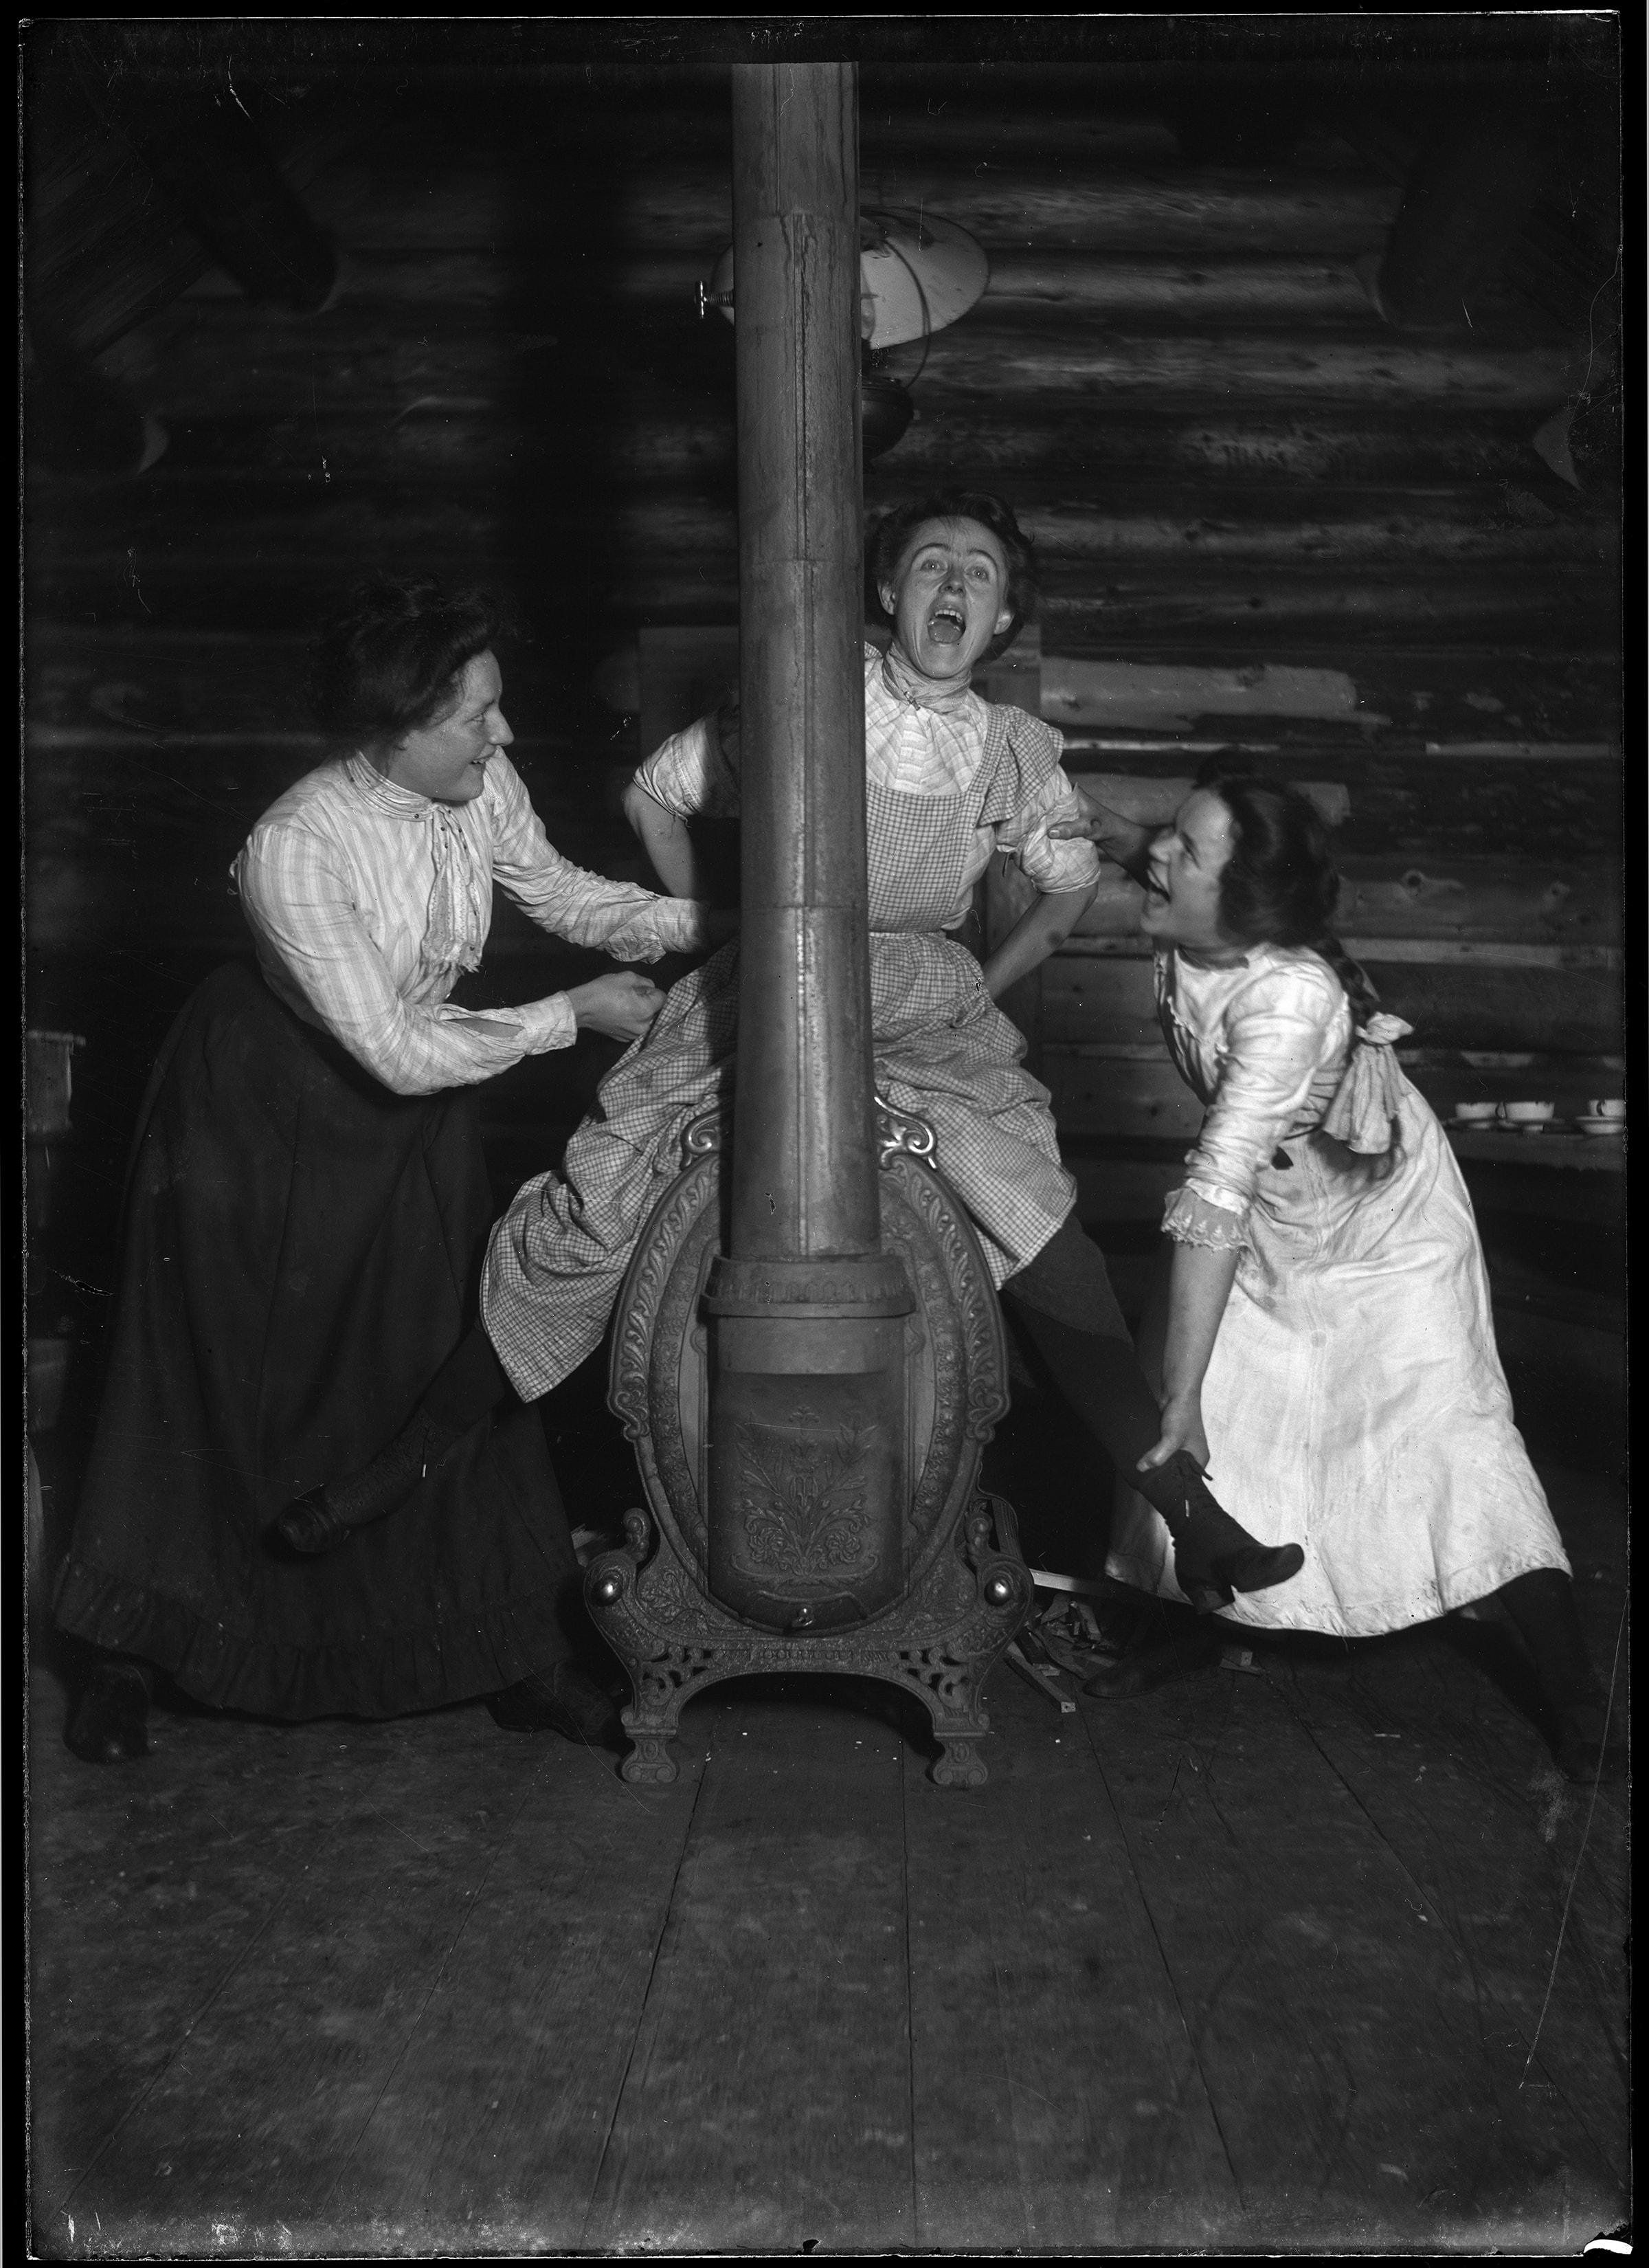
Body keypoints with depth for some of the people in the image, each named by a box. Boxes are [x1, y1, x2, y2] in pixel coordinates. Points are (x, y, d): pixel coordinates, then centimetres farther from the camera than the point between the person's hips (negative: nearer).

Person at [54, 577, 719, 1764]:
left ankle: (527, 1660, 17)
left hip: (412, 1122, 5)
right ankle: (131, 1658, 30)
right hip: (266, 1119, -5)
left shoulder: (483, 789, -15)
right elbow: (401, 1053, -31)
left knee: (460, 1362, 5)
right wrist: (573, 1015, -24)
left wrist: (693, 921, -10)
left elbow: (560, 893, 4)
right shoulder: (295, 848, -33)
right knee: (215, 1390, 8)